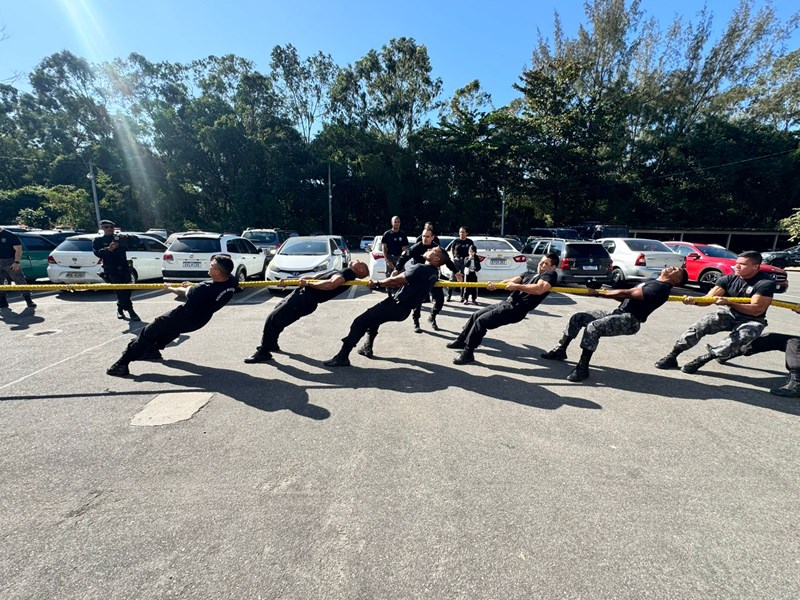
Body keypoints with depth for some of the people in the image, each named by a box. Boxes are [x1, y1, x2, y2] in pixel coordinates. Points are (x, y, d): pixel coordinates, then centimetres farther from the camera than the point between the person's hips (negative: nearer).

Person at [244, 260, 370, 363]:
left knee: (273, 319, -10)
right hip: (302, 293, 10)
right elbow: (314, 277, 19)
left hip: (305, 299, -10)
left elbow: (330, 284, -32)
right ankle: (271, 344, 43)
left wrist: (308, 283, -17)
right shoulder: (342, 272, 19)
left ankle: (263, 352, 5)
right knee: (277, 311, 28)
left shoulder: (347, 273, -11)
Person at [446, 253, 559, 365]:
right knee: (476, 315, 15)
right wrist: (495, 285, -13)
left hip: (516, 309, -9)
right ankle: (461, 340, 32)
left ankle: (467, 353, -9)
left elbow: (539, 289, -22)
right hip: (506, 303, 9)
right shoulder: (529, 274, 23)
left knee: (481, 321, -18)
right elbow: (512, 280, 5)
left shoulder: (550, 274, -1)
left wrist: (516, 286, -21)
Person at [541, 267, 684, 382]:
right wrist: (605, 293, 3)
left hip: (630, 321, -9)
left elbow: (626, 293, -18)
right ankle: (560, 351, 13)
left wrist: (599, 293, -15)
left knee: (592, 327, -34)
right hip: (618, 312, 9)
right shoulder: (652, 282, 20)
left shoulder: (661, 288, -12)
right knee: (577, 318, 3)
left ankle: (582, 368, -26)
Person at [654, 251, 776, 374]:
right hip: (727, 314, 3)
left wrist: (729, 303, -36)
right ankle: (672, 356, -25)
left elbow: (756, 310, -22)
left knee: (739, 339, -36)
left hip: (751, 321, -3)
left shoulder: (766, 283, -15)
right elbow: (709, 298, -15)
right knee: (699, 326, -23)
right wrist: (694, 300, -39)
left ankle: (701, 360, -31)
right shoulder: (728, 279, -4)